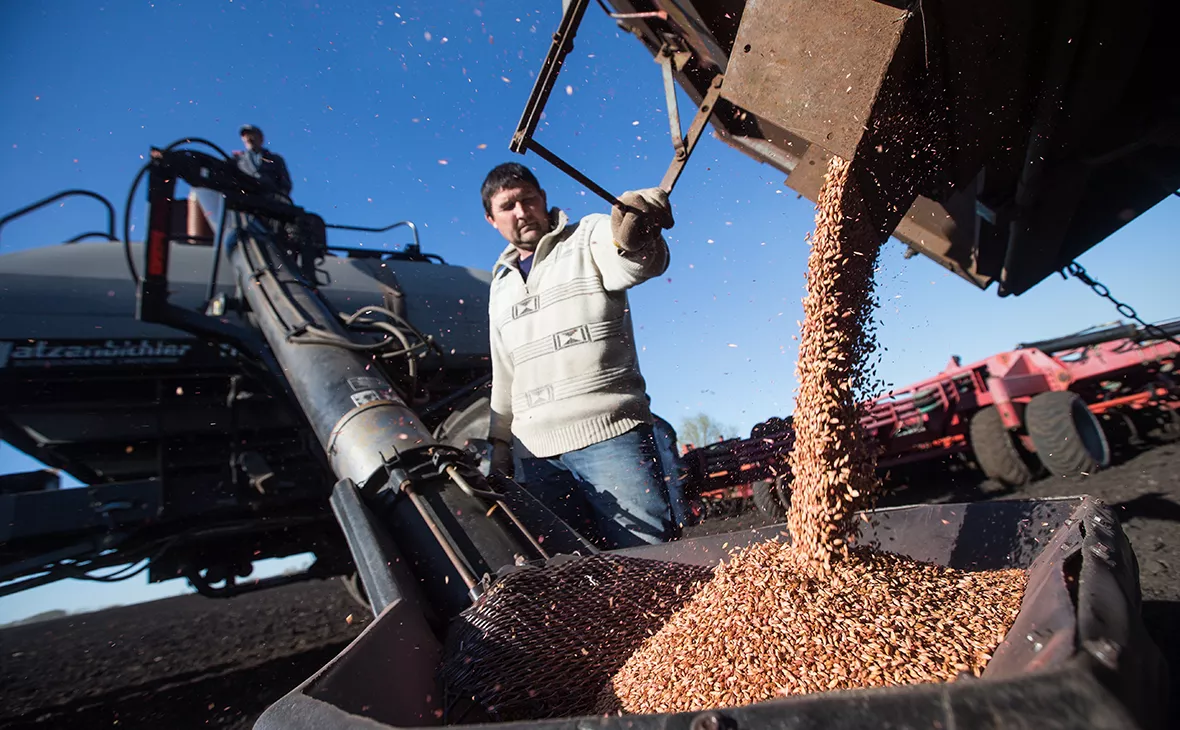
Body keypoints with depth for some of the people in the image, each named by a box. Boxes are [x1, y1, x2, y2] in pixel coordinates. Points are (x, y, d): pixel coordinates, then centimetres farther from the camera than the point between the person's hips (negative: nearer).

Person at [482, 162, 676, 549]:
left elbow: (640, 263, -18)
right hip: (535, 454, 5)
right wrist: (500, 441, 23)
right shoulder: (501, 285, 23)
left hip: (608, 435, -5)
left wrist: (635, 237, -41)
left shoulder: (589, 236, 6)